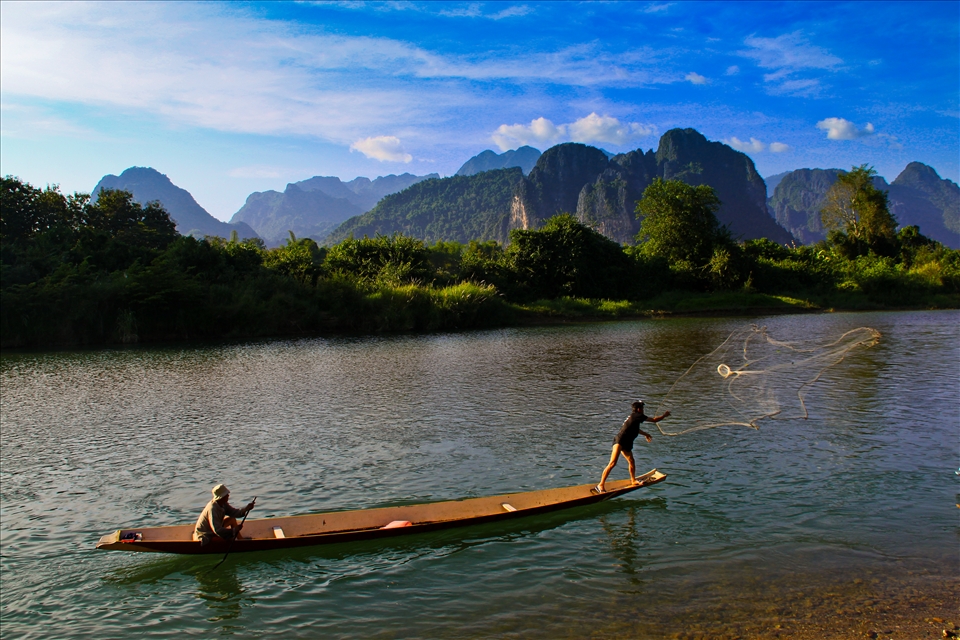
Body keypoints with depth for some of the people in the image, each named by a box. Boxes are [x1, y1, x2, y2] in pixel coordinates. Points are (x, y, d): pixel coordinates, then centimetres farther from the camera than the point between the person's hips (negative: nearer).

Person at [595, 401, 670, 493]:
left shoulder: (633, 417, 21)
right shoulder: (637, 416, -8)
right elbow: (654, 420, -4)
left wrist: (645, 434, 55)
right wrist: (664, 415, 12)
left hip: (626, 444, 11)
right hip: (620, 441, -11)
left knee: (631, 462, 24)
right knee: (613, 463, -19)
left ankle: (633, 480, 46)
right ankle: (600, 485, -23)